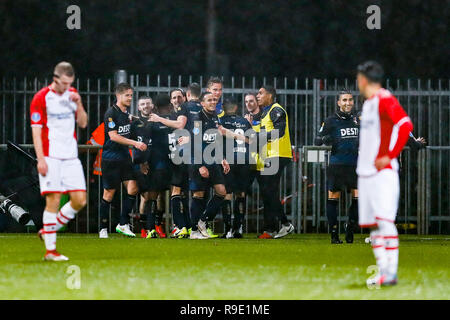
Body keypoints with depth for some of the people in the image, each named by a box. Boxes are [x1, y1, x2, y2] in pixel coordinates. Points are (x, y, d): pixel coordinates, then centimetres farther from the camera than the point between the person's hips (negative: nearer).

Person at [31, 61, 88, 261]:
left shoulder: (72, 94, 12)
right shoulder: (41, 98, -6)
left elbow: (83, 123, 13)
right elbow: (36, 130, -7)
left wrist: (78, 104, -5)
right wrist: (40, 159, -13)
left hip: (71, 156, 6)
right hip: (51, 157, -6)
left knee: (80, 200, -1)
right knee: (53, 200, -9)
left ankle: (48, 230, 17)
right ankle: (50, 250, -4)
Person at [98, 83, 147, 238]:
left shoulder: (126, 112, 10)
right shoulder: (111, 113, -14)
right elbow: (113, 136, -20)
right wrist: (135, 143, -22)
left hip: (124, 157, 7)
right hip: (110, 159, -7)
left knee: (132, 189, -3)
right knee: (109, 193, -1)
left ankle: (123, 224, 8)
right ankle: (103, 229, 10)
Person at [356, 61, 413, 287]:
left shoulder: (384, 99, -10)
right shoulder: (368, 103, 19)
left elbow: (405, 125, -21)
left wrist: (390, 156, -20)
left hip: (383, 172, -9)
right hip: (365, 173, 9)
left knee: (385, 221, -15)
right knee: (372, 225, 7)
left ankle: (391, 271, -18)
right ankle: (383, 271, 10)